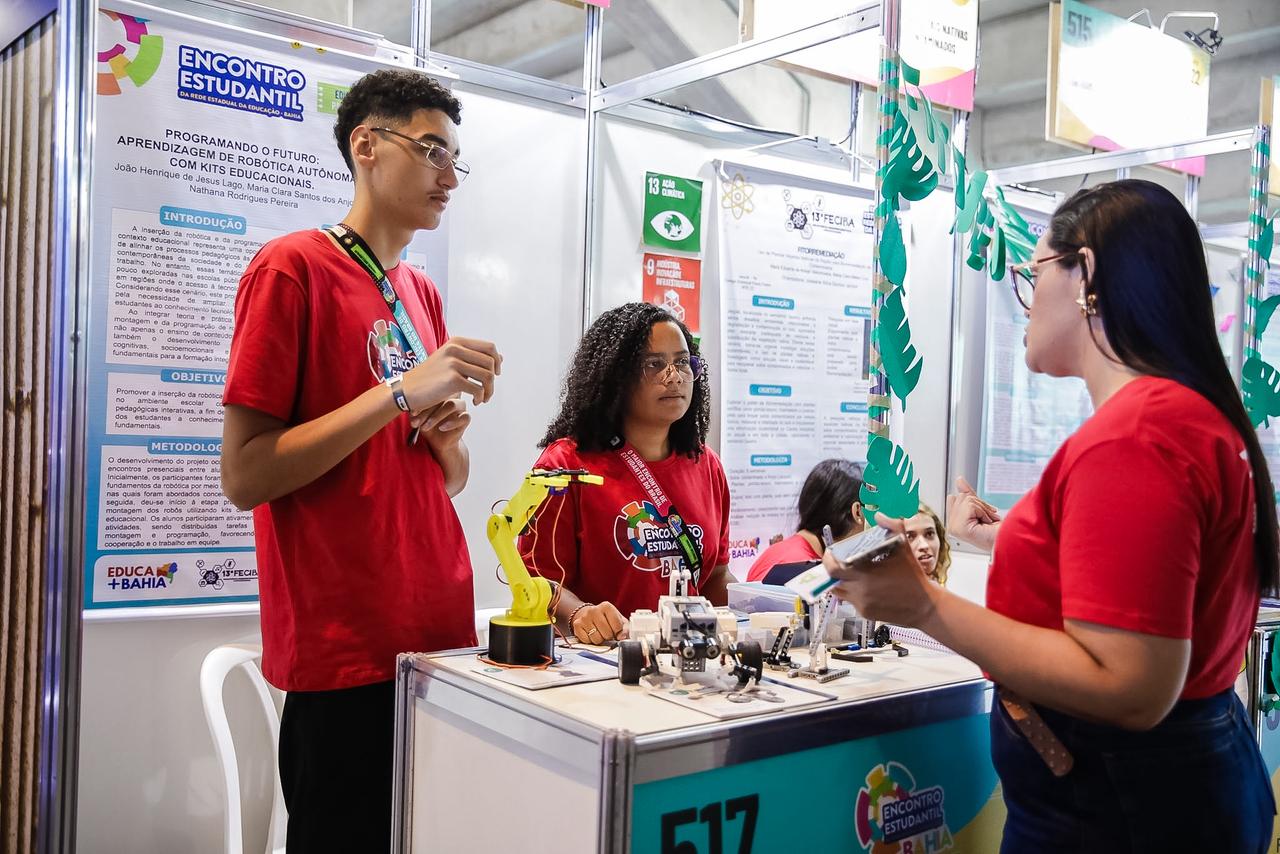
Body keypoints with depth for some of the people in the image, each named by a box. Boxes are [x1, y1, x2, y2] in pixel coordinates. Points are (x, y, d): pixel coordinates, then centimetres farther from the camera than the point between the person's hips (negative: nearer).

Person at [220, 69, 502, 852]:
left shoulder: (424, 294, 12)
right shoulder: (292, 267, -8)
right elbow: (245, 476, -15)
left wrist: (447, 435, -4)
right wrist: (403, 390, -19)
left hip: (441, 632, 7)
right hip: (347, 653, -7)